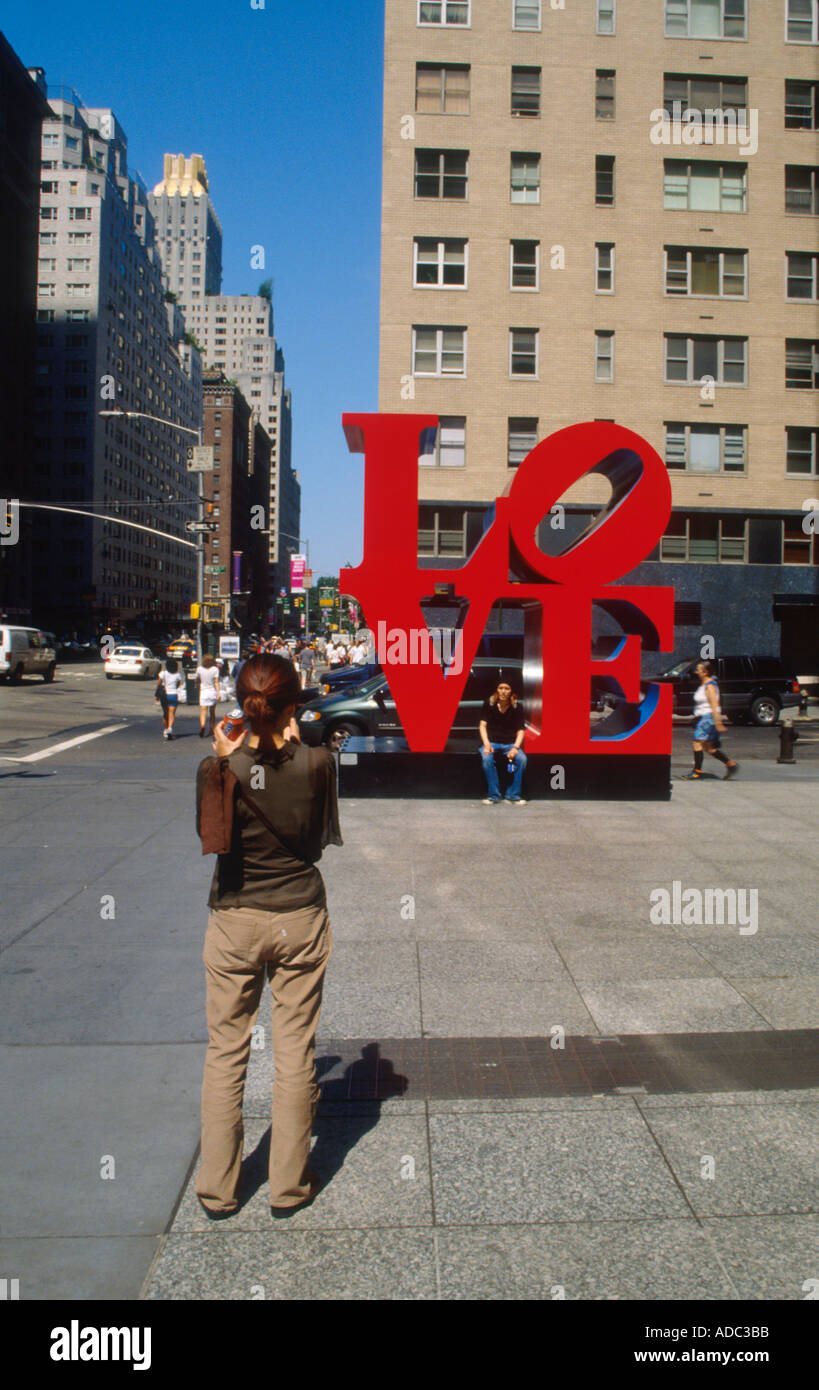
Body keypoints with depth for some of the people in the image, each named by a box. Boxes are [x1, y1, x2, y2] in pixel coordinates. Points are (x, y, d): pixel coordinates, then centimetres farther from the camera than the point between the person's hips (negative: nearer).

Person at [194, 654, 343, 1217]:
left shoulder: (218, 768, -14)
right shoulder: (318, 763, -13)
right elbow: (323, 838, 1)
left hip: (234, 922, 0)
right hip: (300, 918, 0)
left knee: (225, 1053, 13)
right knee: (296, 1051, 11)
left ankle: (218, 1188, 24)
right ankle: (290, 1184, 23)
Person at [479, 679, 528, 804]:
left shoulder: (516, 707, 0)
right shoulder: (489, 704, -1)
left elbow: (520, 730, -1)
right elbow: (482, 725, -1)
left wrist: (515, 747, -17)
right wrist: (486, 744, -16)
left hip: (510, 743, 1)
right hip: (491, 741, -1)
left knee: (522, 759, -29)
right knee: (487, 758, -34)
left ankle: (513, 794, -14)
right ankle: (494, 795, -21)